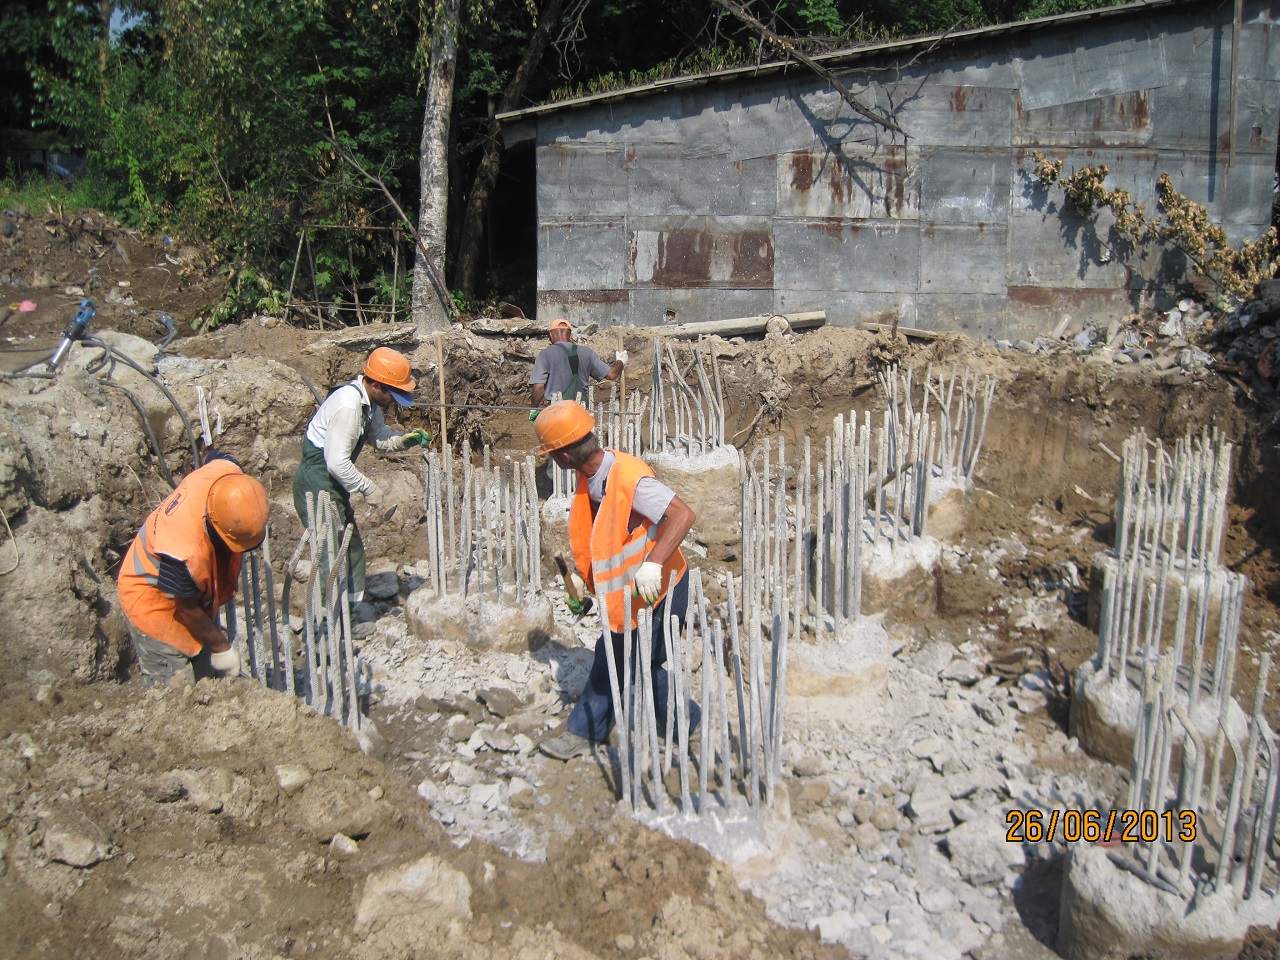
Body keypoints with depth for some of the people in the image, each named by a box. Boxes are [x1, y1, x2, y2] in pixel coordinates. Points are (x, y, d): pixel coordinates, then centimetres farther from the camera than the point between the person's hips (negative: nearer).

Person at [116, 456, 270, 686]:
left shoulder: (229, 474, -30)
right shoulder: (186, 553, -44)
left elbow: (219, 459, -1)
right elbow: (188, 609, -24)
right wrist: (222, 648, -10)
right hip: (153, 601, -8)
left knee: (208, 676, 18)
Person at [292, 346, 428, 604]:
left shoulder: (370, 401, 3)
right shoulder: (348, 406, -26)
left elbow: (379, 435, 18)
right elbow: (337, 462, -29)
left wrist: (405, 439, -2)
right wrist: (369, 489, -19)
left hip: (333, 483, 10)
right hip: (317, 485, -10)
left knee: (352, 550, 15)